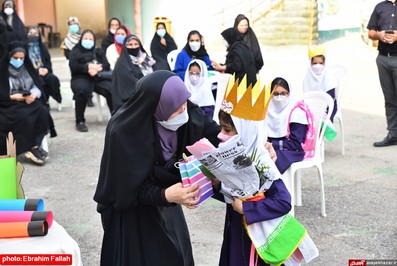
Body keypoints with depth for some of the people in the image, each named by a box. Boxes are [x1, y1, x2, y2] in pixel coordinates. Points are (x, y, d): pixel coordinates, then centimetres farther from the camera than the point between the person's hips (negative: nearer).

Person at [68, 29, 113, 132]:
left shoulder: (99, 51, 23)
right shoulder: (75, 51, 16)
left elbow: (106, 65, 7)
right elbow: (73, 67, -2)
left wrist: (96, 68, -14)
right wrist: (88, 67, -15)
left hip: (99, 78, 2)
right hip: (81, 78, -2)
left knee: (112, 89, -29)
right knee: (82, 89, -38)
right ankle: (80, 121, -27)